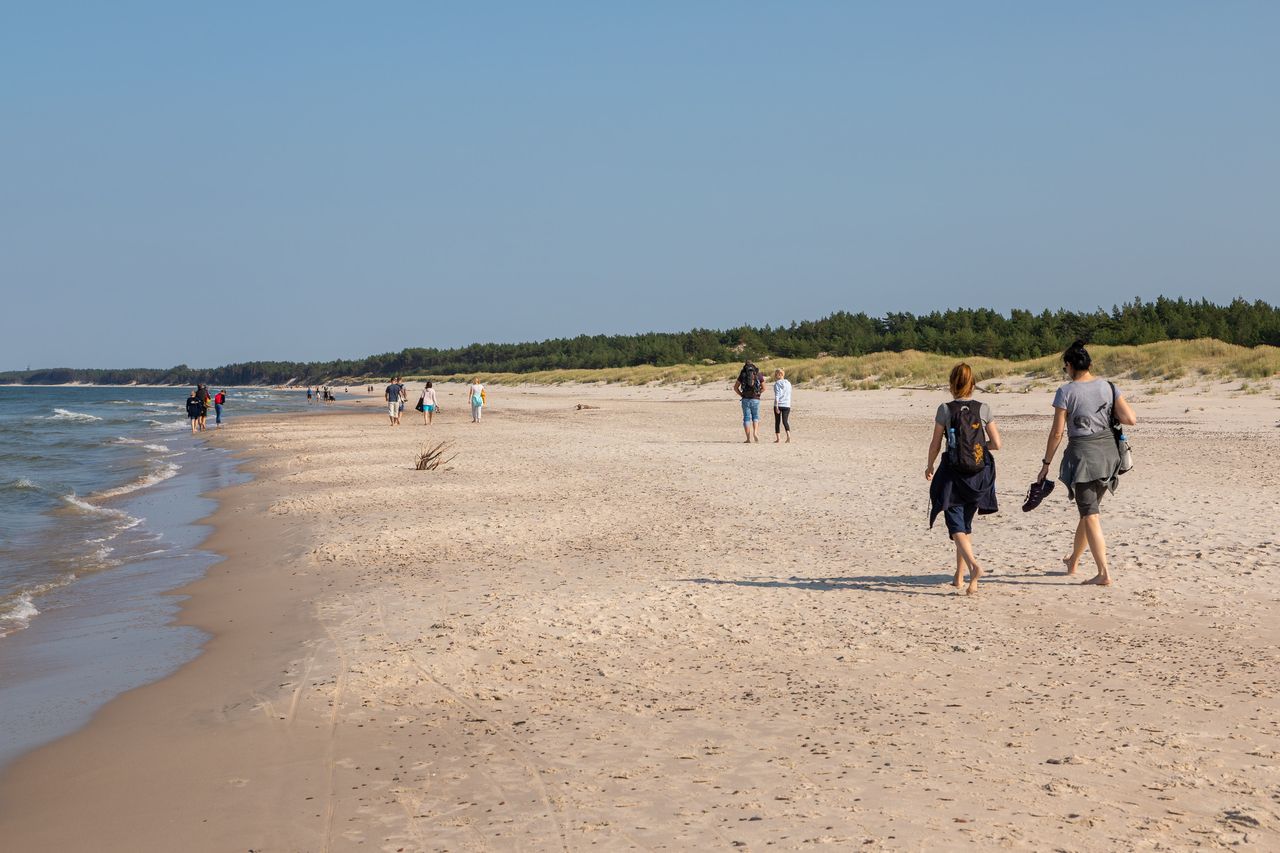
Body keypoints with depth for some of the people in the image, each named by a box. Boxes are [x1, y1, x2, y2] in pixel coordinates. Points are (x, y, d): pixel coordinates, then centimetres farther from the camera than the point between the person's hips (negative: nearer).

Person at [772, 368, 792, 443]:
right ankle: (788, 435, -22)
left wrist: (776, 407, -15)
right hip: (787, 405, 3)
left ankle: (777, 438, 11)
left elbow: (777, 396, -12)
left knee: (777, 421, 8)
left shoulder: (777, 384, -5)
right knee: (785, 421, 0)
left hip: (778, 405, -3)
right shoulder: (788, 384, 10)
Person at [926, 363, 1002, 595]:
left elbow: (935, 444, -2)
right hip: (979, 474, 3)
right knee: (966, 524, 17)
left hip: (953, 474, -3)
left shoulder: (945, 410, -7)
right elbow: (996, 443, -1)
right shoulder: (983, 409, -2)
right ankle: (959, 576, 23)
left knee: (956, 525, -4)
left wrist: (929, 466, 15)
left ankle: (974, 565, -29)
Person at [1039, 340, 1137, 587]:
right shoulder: (1108, 387, 3)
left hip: (1082, 453, -5)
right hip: (1108, 451, 5)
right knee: (1090, 508, 20)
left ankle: (1104, 573, -10)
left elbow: (1057, 432, -9)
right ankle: (1073, 562, 36)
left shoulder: (1066, 392, -9)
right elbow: (1131, 419, -4)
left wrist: (1046, 463, 0)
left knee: (1090, 514, -3)